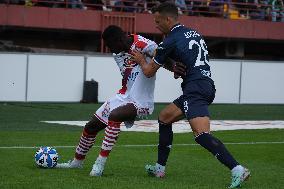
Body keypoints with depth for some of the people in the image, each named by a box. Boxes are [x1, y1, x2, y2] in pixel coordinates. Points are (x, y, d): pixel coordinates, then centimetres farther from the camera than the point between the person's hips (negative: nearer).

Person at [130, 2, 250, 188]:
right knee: (164, 117, 22)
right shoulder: (194, 33, 18)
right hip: (207, 84, 10)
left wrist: (141, 60, 26)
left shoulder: (170, 41, -6)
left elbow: (149, 72, 6)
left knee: (202, 135, -20)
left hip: (196, 88, -10)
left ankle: (237, 170, -34)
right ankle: (160, 168, 26)